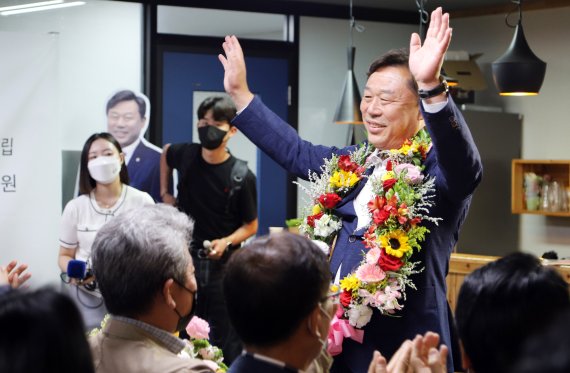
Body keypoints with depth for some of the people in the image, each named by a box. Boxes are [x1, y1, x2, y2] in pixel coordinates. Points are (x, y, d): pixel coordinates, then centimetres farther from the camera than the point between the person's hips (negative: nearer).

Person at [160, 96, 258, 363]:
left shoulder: (241, 176, -11)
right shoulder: (185, 155, -4)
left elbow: (251, 226, -4)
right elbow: (165, 153, 22)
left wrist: (227, 241, -23)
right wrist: (165, 193, 15)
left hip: (222, 262, -3)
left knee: (225, 336, 1)